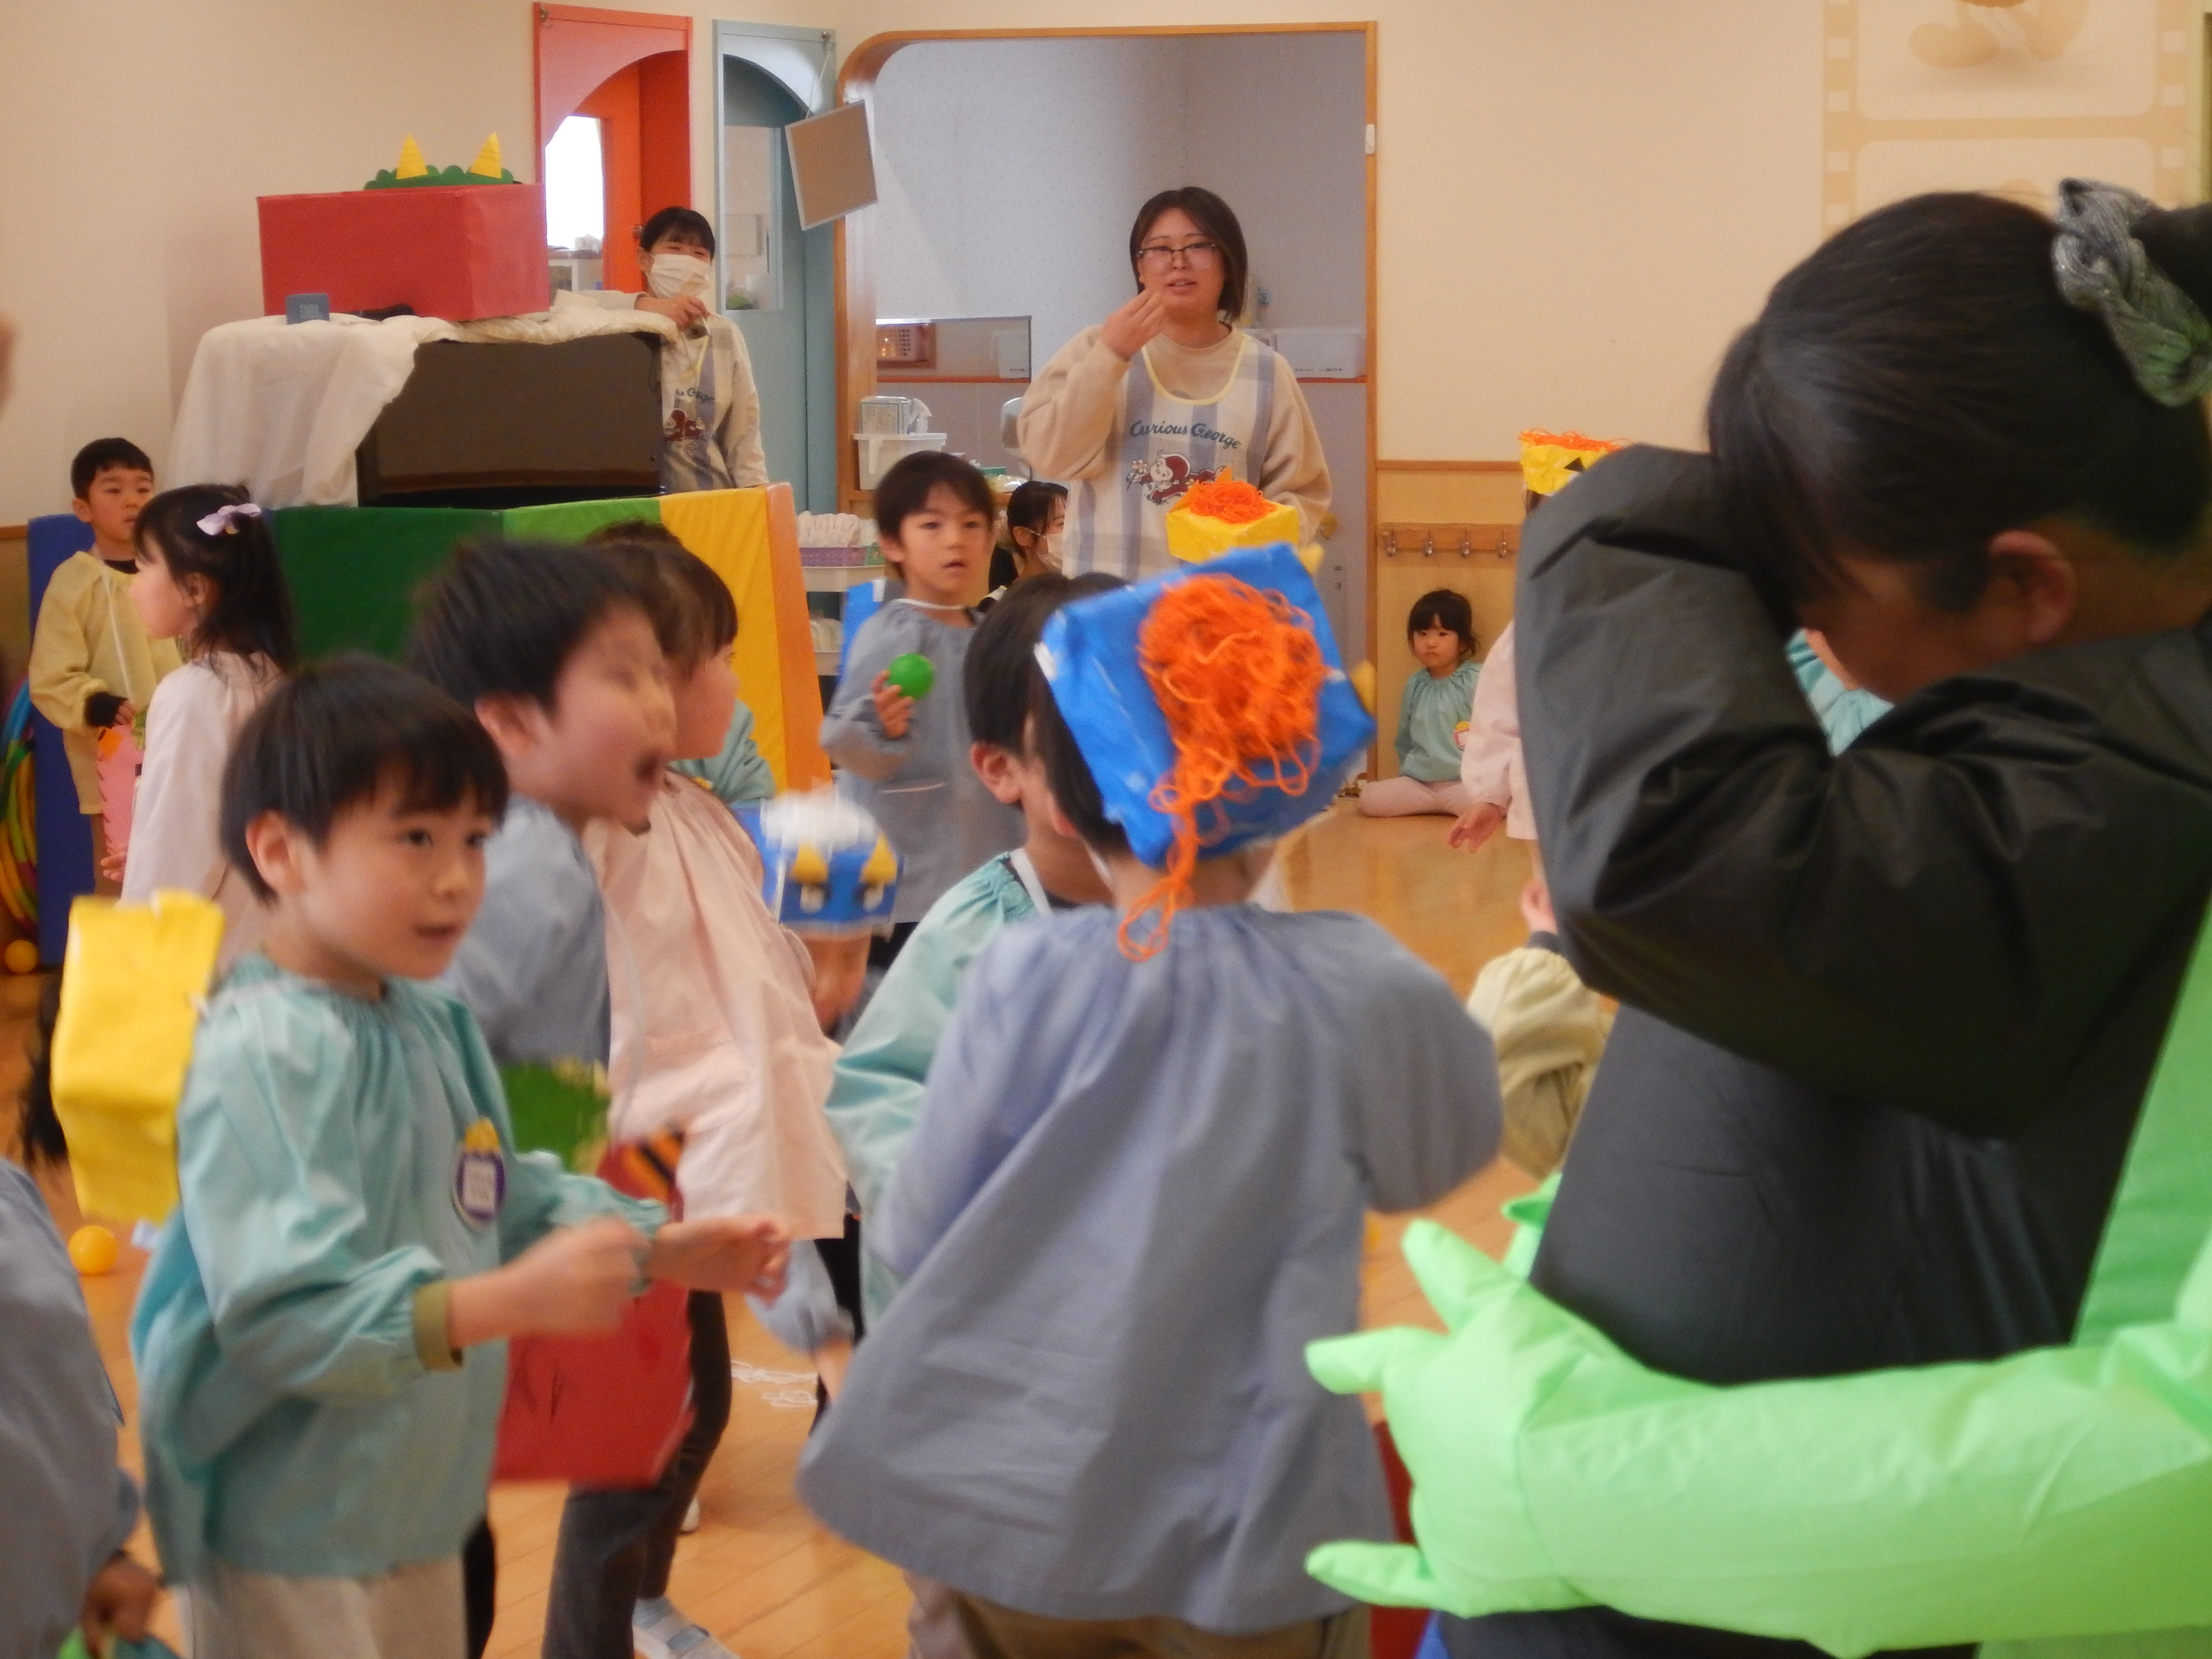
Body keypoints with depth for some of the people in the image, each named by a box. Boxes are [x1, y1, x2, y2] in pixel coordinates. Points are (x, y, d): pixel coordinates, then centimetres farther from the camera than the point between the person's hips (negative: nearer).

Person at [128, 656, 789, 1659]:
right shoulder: (266, 1056, -24)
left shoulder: (433, 1023, 6)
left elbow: (508, 1202, 19)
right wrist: (511, 1300, -40)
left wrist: (663, 1250, 7)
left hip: (416, 1507, 9)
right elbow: (280, 1308, -33)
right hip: (291, 1533, -9)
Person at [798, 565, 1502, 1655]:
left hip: (1019, 1512, 1)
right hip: (1251, 1526, -1)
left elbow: (922, 1239, -4)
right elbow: (1443, 1153, 9)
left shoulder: (1022, 979, -11)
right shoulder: (1363, 989, -11)